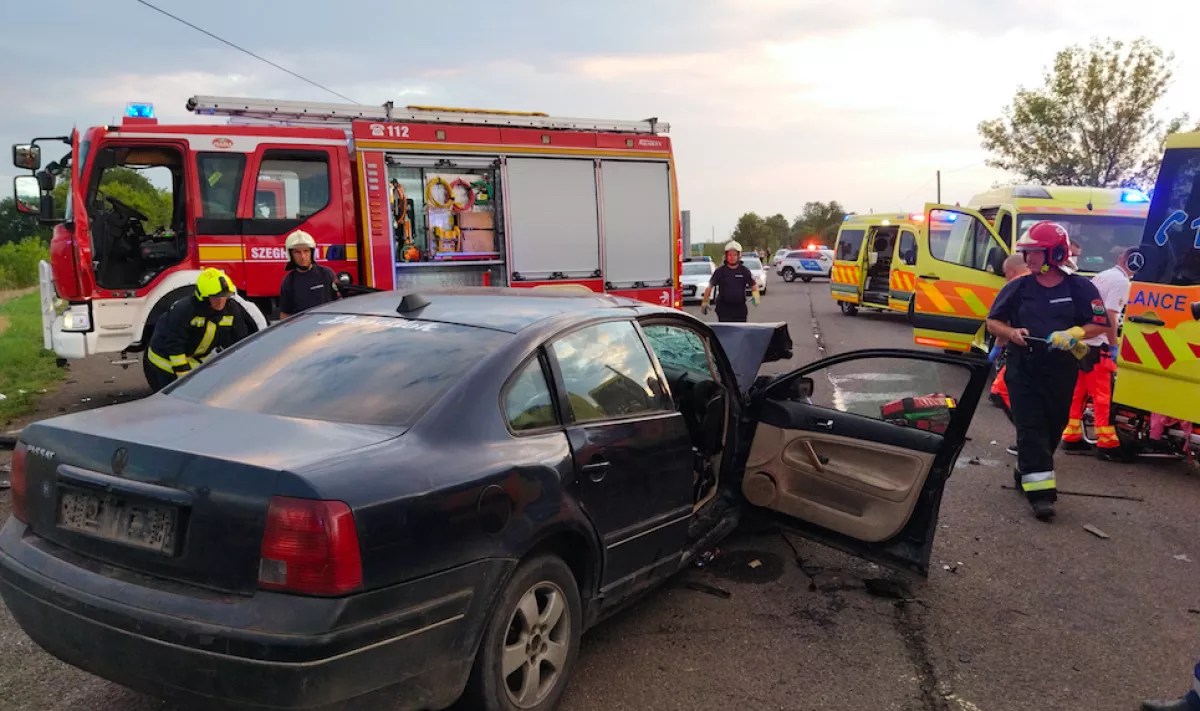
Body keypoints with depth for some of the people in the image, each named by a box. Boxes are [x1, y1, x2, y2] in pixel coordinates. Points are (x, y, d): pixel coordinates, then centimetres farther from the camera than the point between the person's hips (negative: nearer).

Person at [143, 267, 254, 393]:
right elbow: (174, 347, -29)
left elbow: (239, 341, -3)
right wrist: (184, 376, -27)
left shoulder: (232, 310, -15)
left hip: (197, 359, 6)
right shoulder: (183, 310, -32)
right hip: (167, 361, -6)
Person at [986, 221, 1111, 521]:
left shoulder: (1079, 288, -4)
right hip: (1023, 369, -1)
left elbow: (1101, 324, -1)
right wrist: (1010, 332, -15)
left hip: (1061, 371, 1)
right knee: (1031, 428, -7)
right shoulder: (1018, 287, -1)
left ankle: (1027, 473, 33)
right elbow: (993, 321, 6)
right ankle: (1040, 490, -8)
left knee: (1053, 427, 12)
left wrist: (1074, 334, -19)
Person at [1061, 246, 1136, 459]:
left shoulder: (1102, 276, 17)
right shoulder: (1121, 281, -10)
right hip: (1096, 344, -8)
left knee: (1078, 391, 14)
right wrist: (1114, 346, -13)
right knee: (1102, 395, -4)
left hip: (1079, 340, 8)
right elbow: (1110, 316, -19)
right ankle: (1107, 443, -2)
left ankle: (1071, 436, 18)